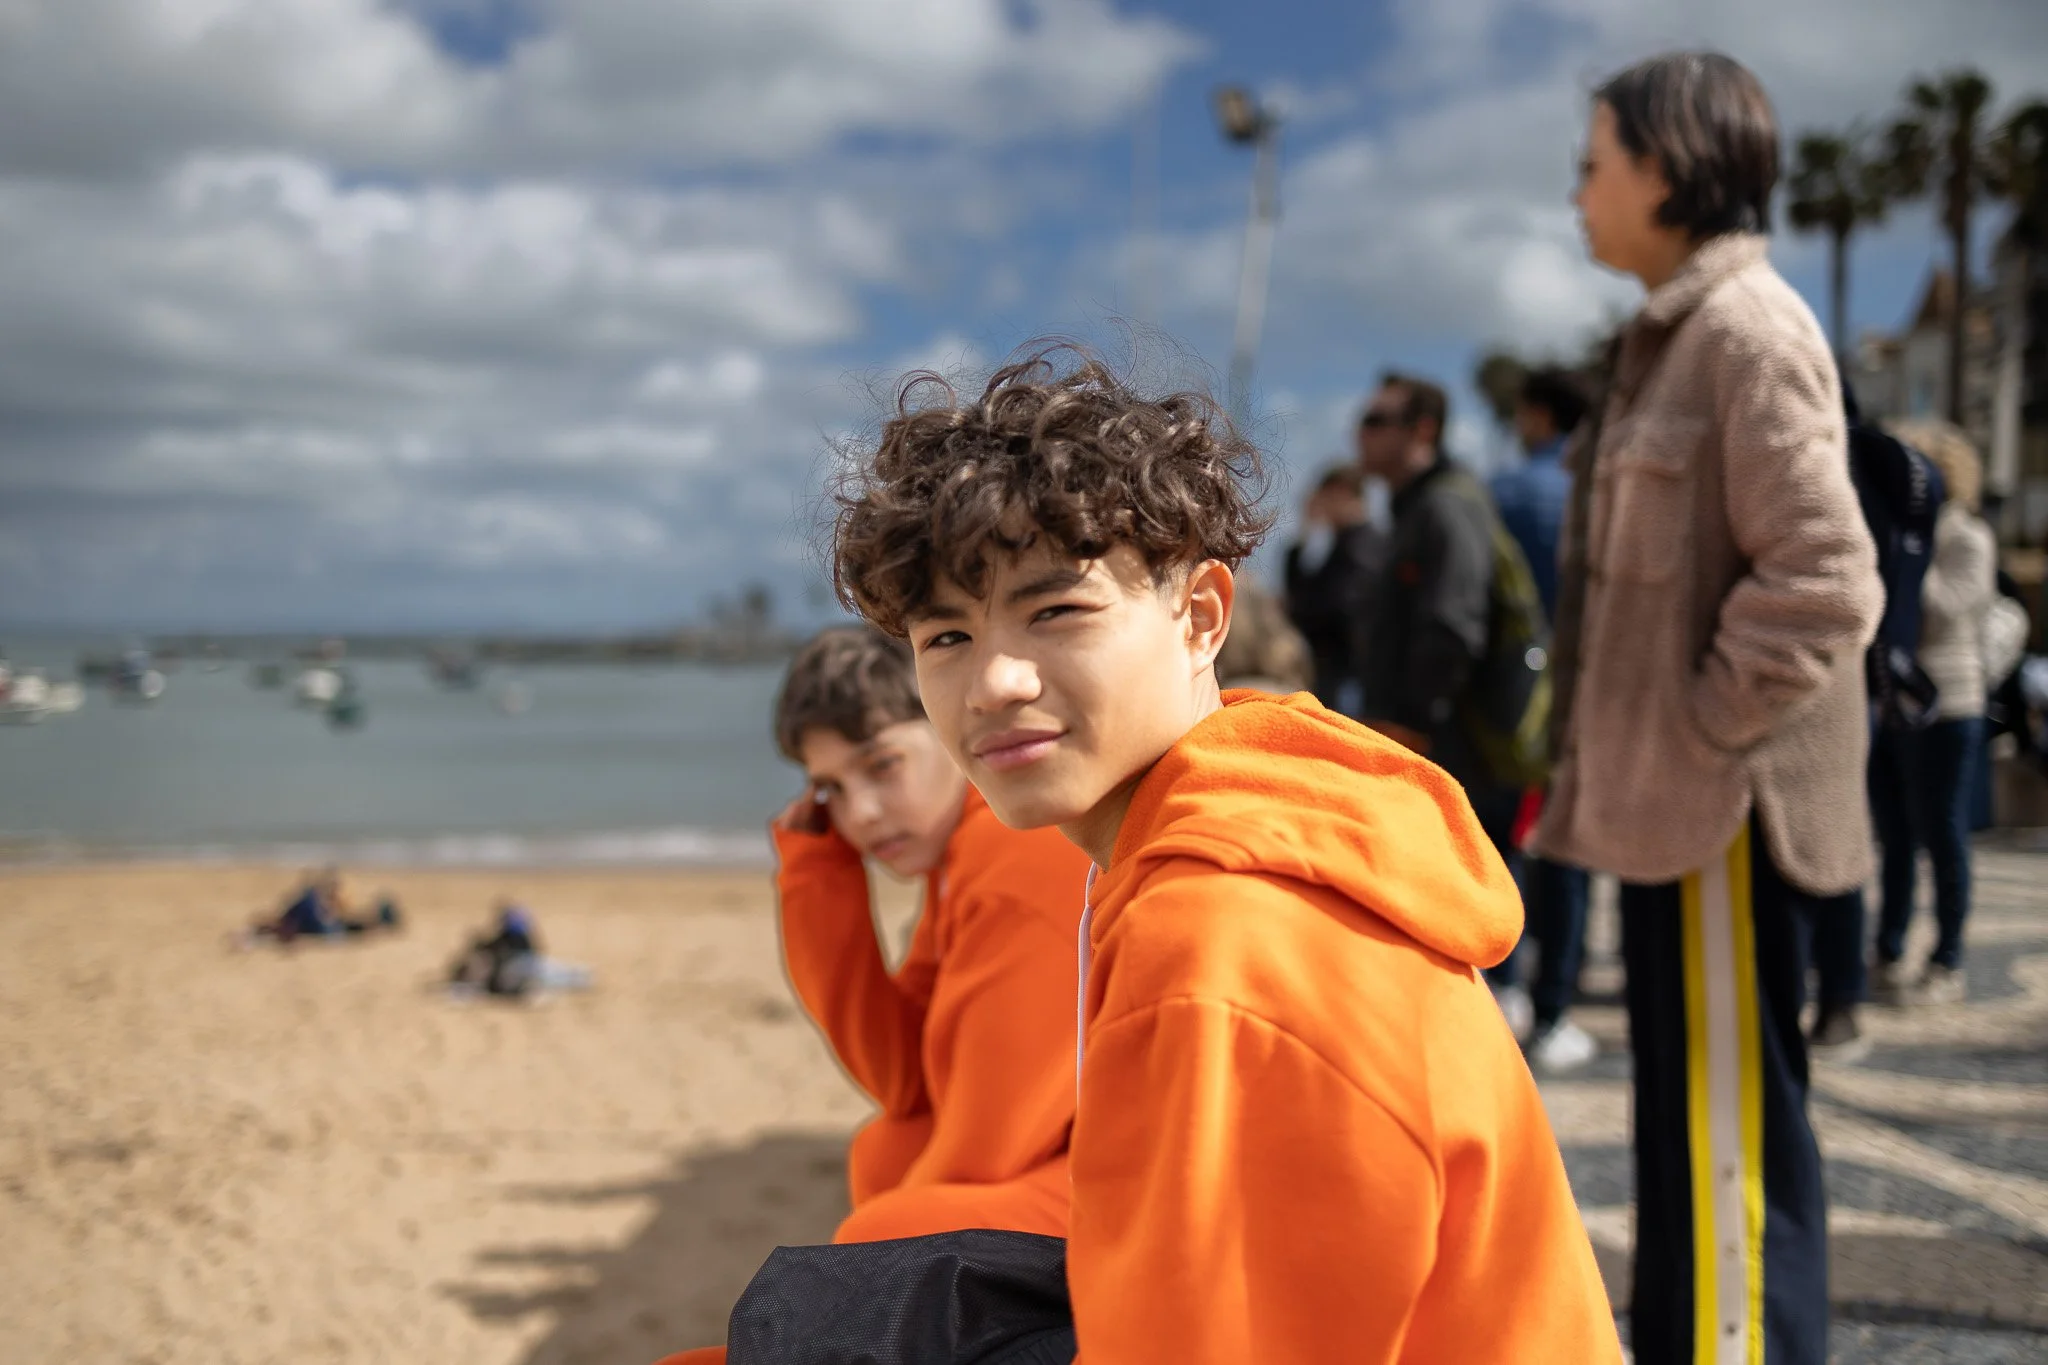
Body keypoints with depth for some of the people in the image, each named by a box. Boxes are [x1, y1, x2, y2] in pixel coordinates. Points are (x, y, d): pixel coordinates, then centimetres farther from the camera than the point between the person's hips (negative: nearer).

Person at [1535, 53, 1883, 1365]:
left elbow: (1824, 580, -21)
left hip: (1721, 808, -9)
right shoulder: (1678, 333, 16)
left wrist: (1706, 733, -16)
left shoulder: (1750, 329, -13)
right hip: (1675, 803, 9)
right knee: (1692, 1124, 17)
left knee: (1728, 1134, -2)